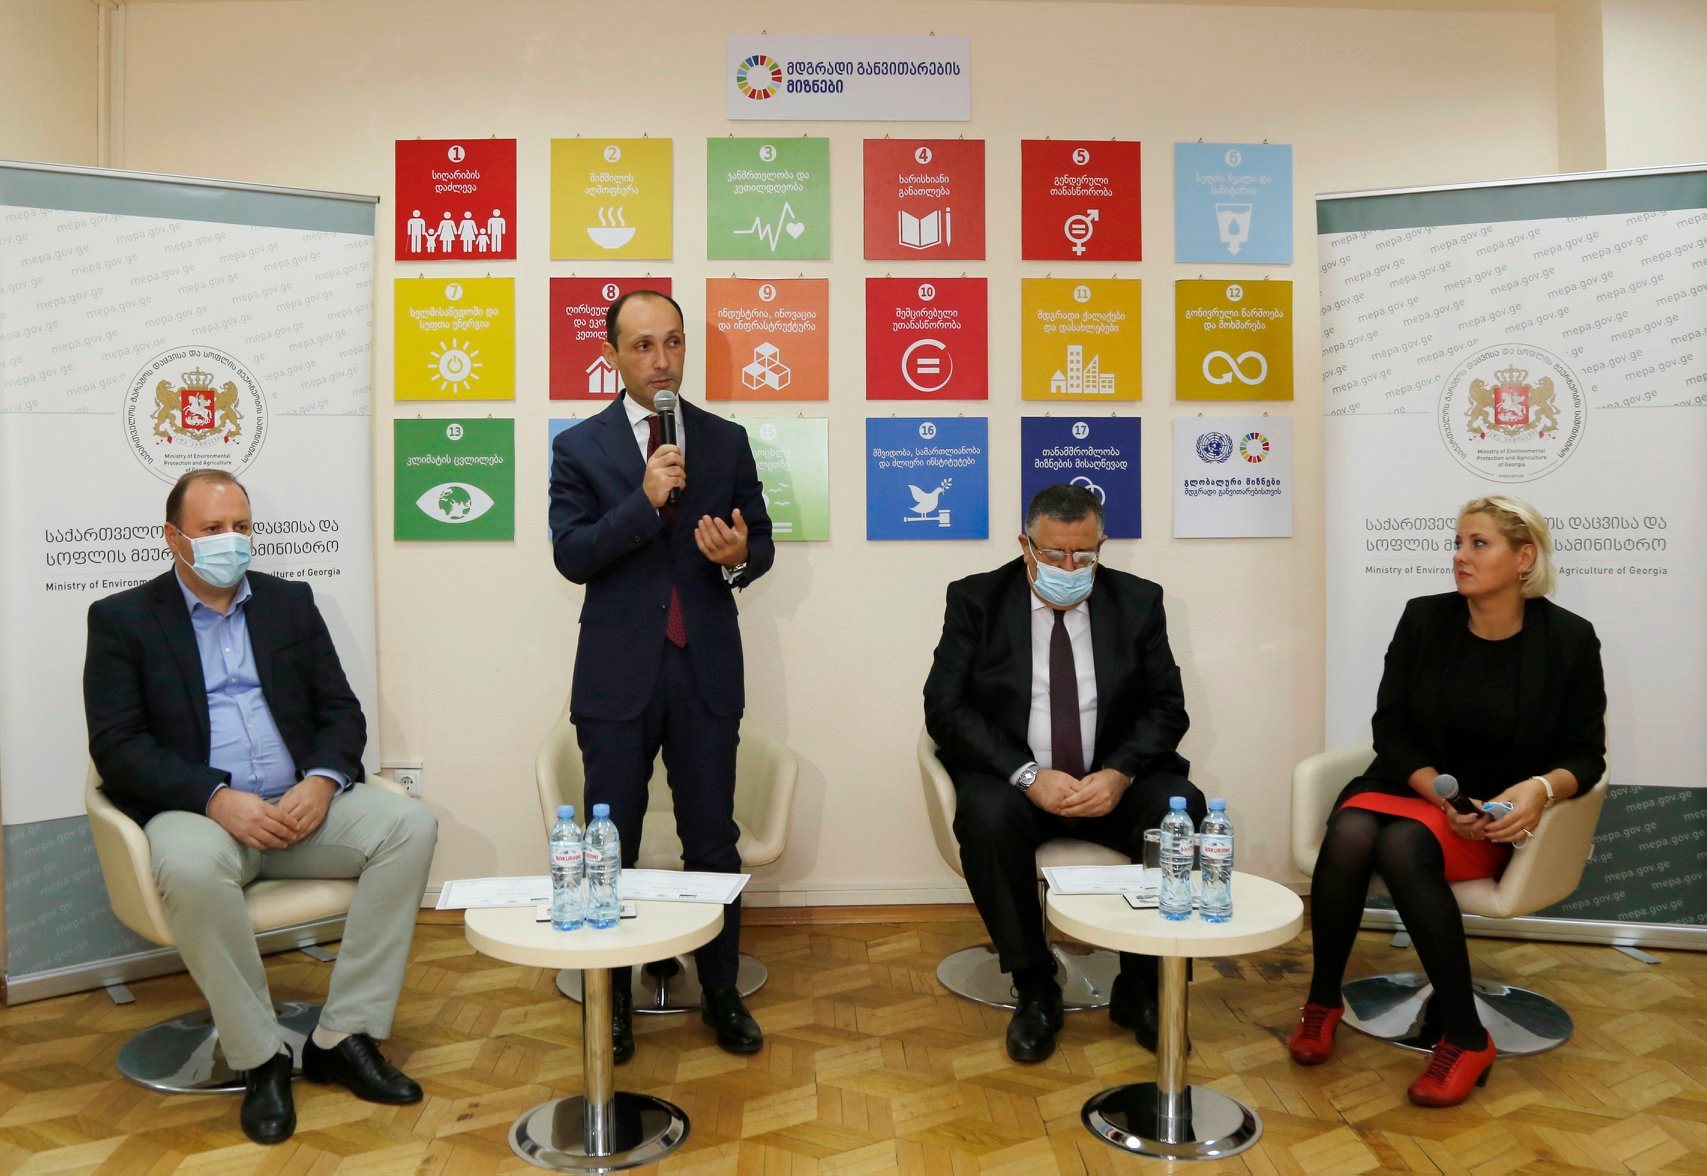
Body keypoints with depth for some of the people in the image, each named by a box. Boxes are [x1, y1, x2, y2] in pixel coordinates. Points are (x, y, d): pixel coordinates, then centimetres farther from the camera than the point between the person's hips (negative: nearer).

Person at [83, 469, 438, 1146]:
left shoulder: (290, 603, 14)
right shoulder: (122, 619, 5)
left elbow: (342, 711, 11)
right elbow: (116, 745, -6)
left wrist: (323, 780, -11)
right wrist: (216, 798, -21)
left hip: (302, 805, 4)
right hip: (195, 811, -3)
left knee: (410, 824, -21)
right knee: (190, 867, -37)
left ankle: (343, 1038, -14)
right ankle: (259, 1059, -17)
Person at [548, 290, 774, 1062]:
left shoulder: (726, 441, 6)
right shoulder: (579, 448, 1)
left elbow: (761, 543, 7)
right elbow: (571, 556, -9)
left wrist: (739, 555, -17)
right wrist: (645, 500, -21)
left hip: (707, 672, 1)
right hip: (618, 673, -1)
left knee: (713, 841, 9)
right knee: (611, 846, 9)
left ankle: (722, 993, 26)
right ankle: (611, 1000, 28)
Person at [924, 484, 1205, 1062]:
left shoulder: (1138, 601, 4)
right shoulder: (976, 600, -2)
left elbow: (1167, 707, 2)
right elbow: (945, 707, -8)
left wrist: (1120, 773, -19)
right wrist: (1027, 775, -22)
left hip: (1112, 781, 2)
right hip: (1013, 780, -1)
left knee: (1183, 810, -27)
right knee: (987, 816, -34)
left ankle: (1139, 989, -6)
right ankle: (1034, 990, -13)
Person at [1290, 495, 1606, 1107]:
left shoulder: (1568, 638, -3)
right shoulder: (1424, 619, 0)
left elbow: (1585, 754, 0)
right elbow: (1391, 728, -1)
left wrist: (1541, 788, -23)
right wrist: (1441, 793, -17)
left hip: (1493, 813, -2)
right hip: (1409, 785, 2)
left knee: (1403, 847, -35)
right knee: (1348, 836, -32)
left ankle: (1465, 1036, -20)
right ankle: (1323, 1000, -11)